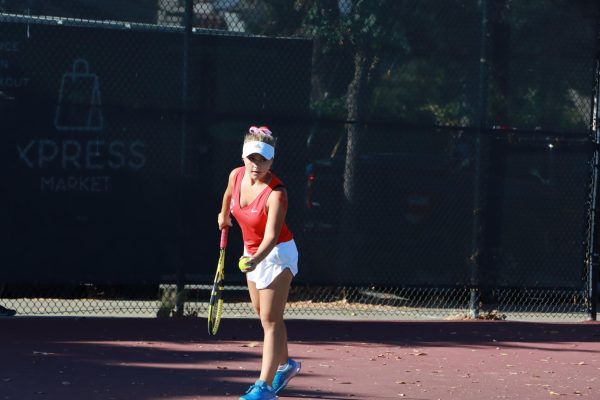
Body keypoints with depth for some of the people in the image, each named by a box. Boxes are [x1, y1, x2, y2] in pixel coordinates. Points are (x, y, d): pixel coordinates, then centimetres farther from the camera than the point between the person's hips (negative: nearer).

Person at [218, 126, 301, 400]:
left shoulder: (276, 193, -29)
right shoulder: (236, 176, -9)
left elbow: (271, 236, -37)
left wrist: (257, 259, -53)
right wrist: (224, 215, 33)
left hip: (277, 254, -8)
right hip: (253, 253, 8)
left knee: (270, 319, -14)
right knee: (264, 315, 19)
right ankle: (285, 365, 39)